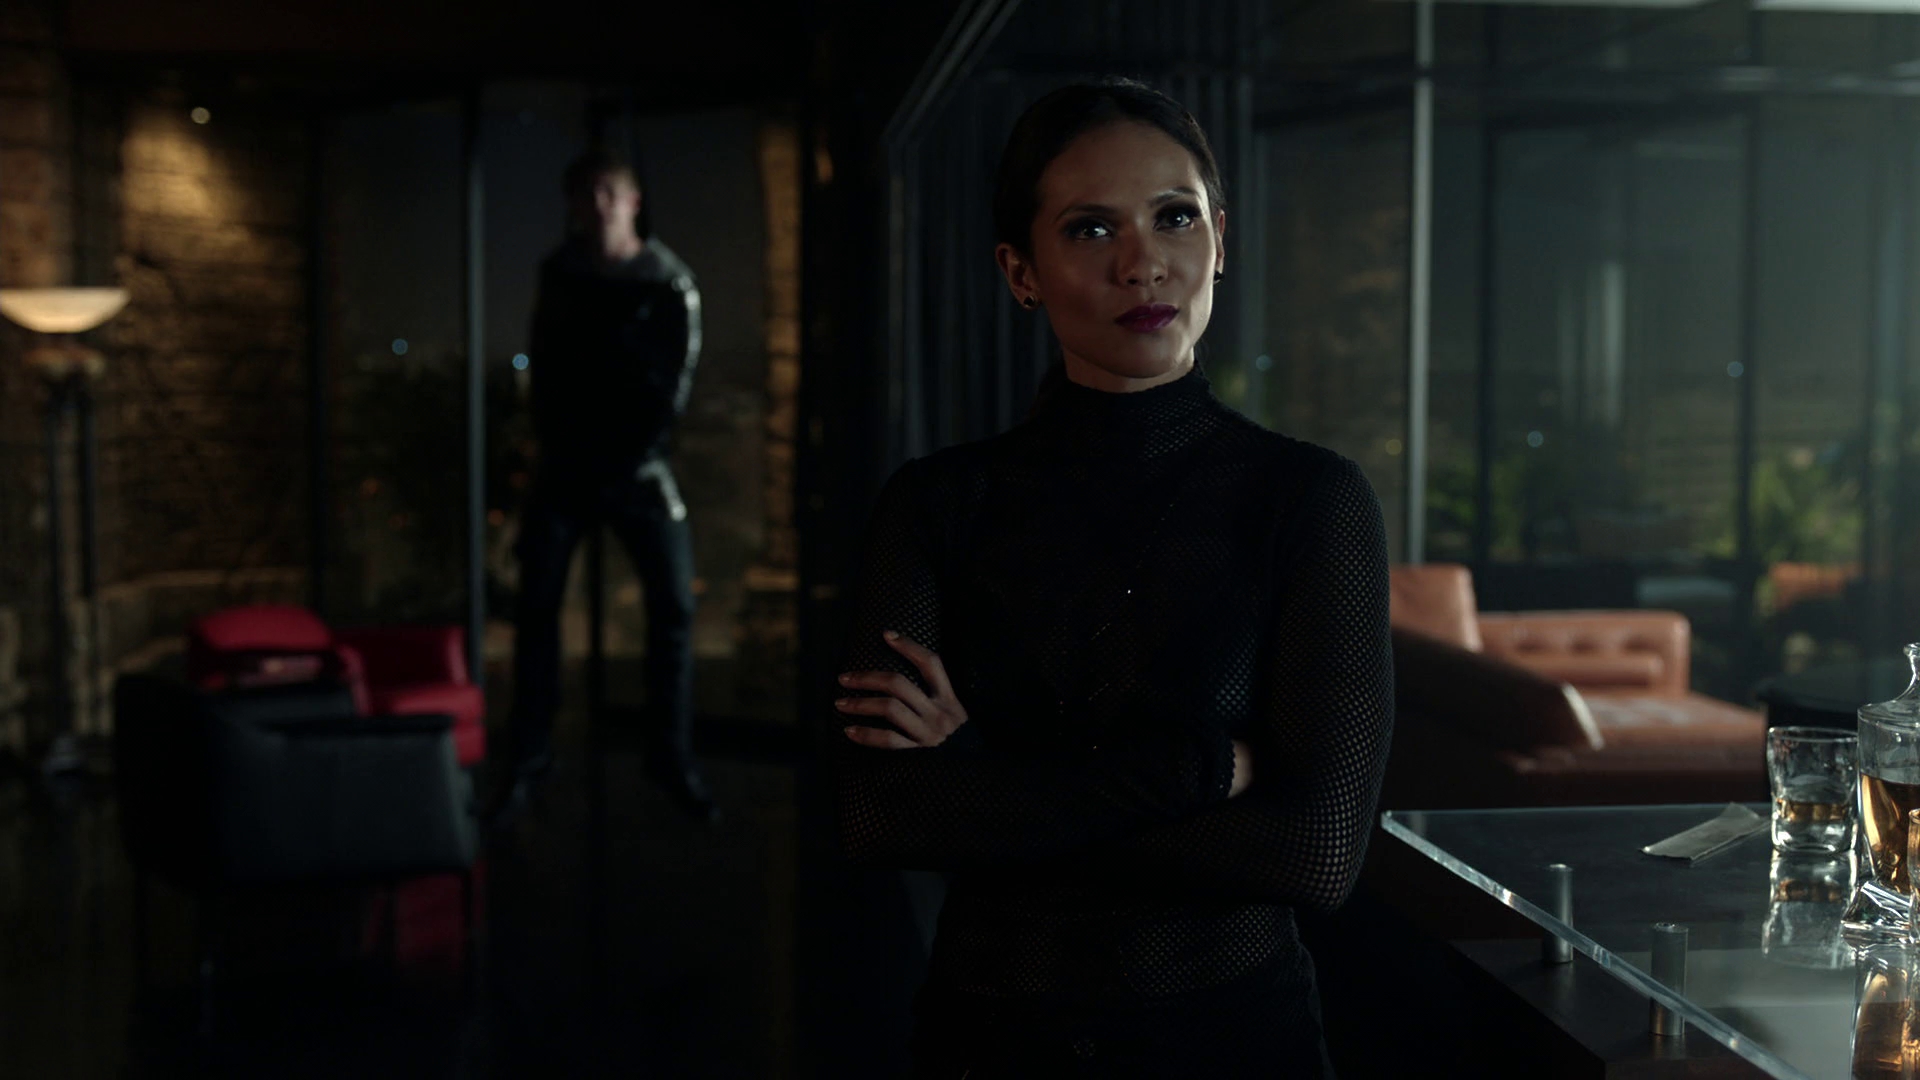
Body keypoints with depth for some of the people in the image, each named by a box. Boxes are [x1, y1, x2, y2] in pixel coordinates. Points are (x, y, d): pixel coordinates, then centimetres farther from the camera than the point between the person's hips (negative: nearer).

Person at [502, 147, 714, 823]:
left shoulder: (668, 284, -6)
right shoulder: (559, 274, 5)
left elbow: (674, 386, -7)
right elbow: (546, 370, 12)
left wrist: (627, 462, -8)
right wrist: (555, 447, 5)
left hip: (637, 465, -2)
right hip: (565, 463, 2)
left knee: (674, 605, -6)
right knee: (536, 606, -4)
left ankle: (671, 759, 5)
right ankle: (528, 755, 6)